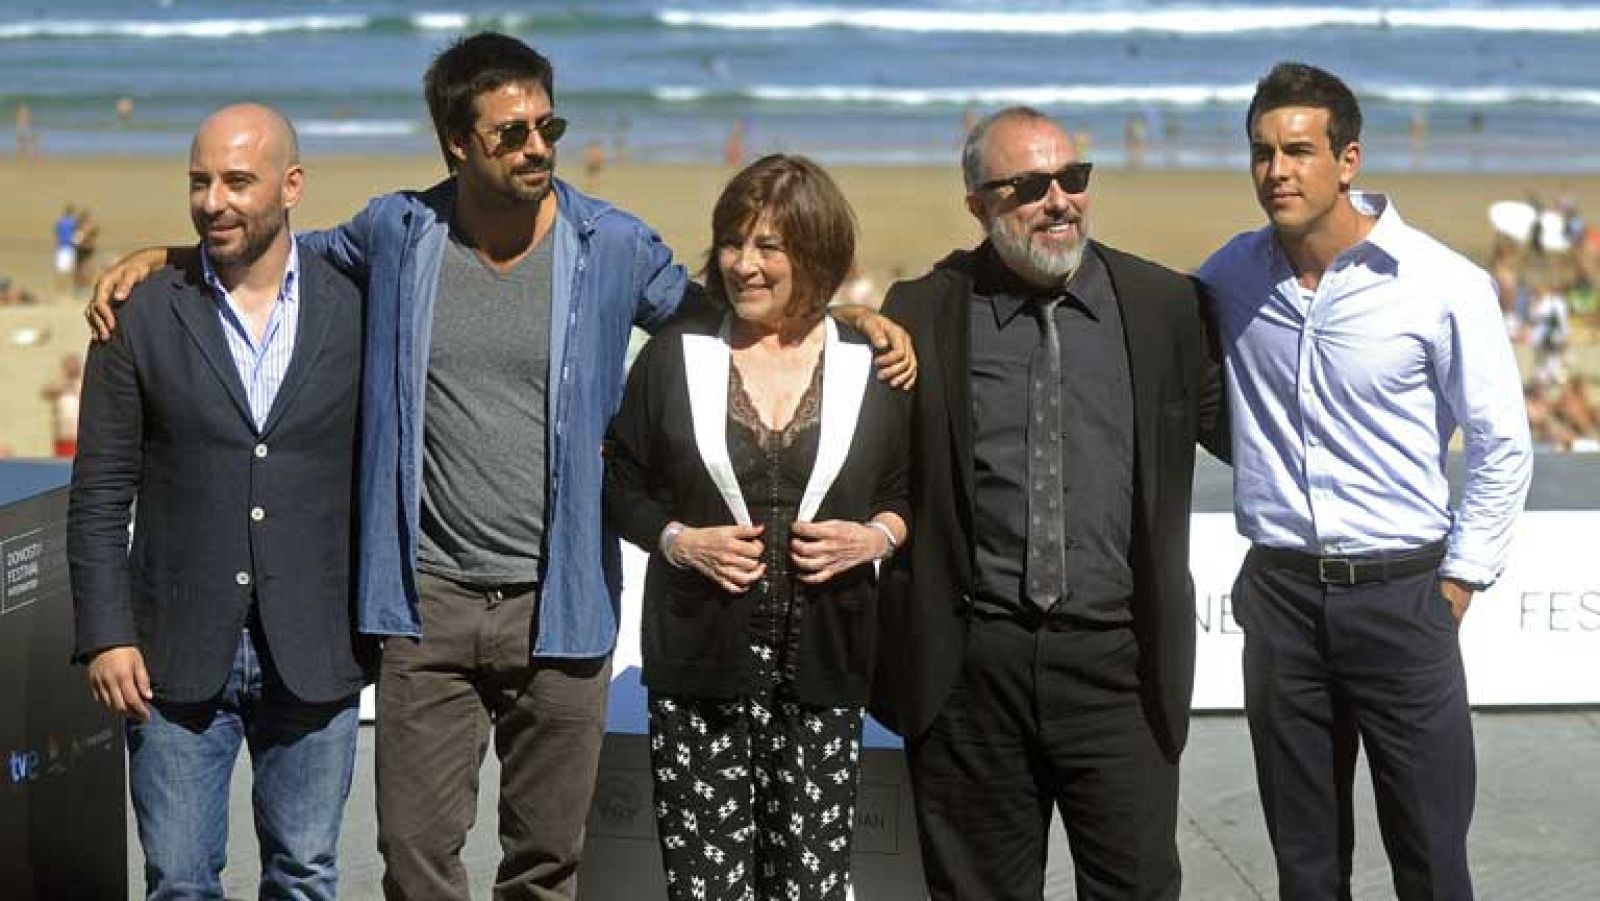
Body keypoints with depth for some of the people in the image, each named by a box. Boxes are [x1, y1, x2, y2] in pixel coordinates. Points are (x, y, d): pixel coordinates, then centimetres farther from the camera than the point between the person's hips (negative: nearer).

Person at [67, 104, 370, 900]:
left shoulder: (356, 313, 0)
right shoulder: (142, 318, -1)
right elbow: (99, 495, 0)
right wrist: (104, 635, -7)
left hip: (313, 657, 0)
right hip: (177, 656, 0)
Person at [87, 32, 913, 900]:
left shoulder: (611, 244, -1)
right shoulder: (397, 233, 0)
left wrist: (854, 319, 0)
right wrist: (151, 260, 8)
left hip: (561, 603, 0)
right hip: (428, 601, 0)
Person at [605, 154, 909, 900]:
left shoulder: (871, 367, 5)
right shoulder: (675, 355, 5)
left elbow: (912, 492, 13)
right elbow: (621, 483, 9)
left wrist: (873, 536, -7)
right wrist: (678, 539, -8)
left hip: (821, 669, 0)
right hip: (698, 666, 0)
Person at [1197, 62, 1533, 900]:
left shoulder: (1446, 286, -9)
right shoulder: (1232, 275, 0)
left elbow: (1501, 447, -2)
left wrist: (1459, 582, -3)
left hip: (1400, 594, -3)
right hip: (1279, 593, 3)